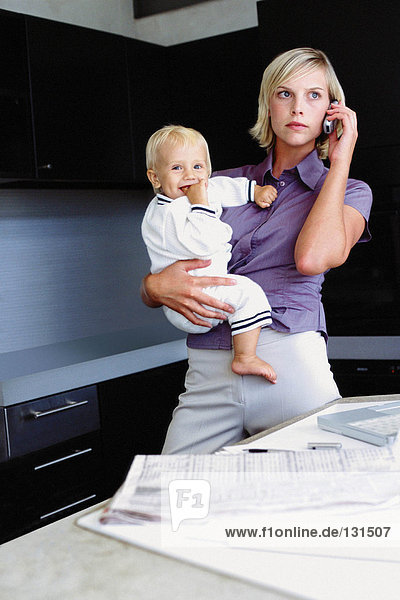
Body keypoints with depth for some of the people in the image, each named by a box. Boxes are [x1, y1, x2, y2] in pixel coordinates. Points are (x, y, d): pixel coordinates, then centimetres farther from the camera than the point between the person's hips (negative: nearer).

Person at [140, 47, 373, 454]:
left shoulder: (349, 192, 11)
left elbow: (313, 257, -14)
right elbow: (148, 289, 17)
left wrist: (340, 160, -1)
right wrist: (157, 286, -8)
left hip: (290, 362, -2)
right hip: (208, 373, 2)